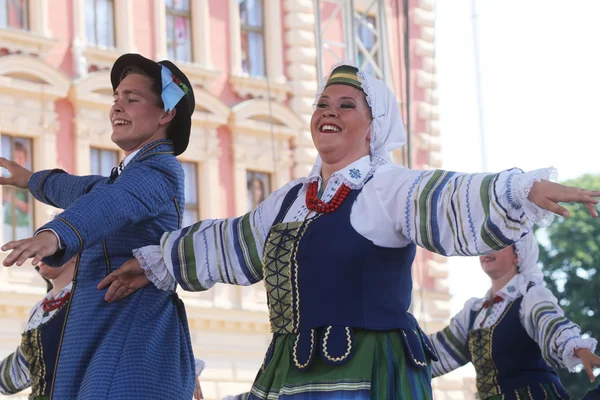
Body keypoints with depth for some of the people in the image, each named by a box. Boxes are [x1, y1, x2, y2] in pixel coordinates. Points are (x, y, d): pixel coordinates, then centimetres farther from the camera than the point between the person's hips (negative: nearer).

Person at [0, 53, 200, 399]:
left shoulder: (160, 170, -7)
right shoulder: (129, 175, 25)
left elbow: (111, 203, -29)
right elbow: (91, 190, 48)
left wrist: (53, 236, -48)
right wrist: (32, 179, 66)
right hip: (101, 342, 10)